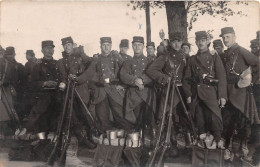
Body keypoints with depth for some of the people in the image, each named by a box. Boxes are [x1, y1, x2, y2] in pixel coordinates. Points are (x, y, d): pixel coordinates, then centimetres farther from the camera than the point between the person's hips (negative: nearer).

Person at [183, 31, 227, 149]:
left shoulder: (214, 57, 7)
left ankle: (218, 139, 8)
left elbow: (221, 77, 0)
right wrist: (188, 94, 1)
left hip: (211, 92, -2)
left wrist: (222, 95, -8)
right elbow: (186, 78, 12)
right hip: (196, 94, 3)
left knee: (214, 117, -12)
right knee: (199, 119, 4)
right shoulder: (192, 59, 14)